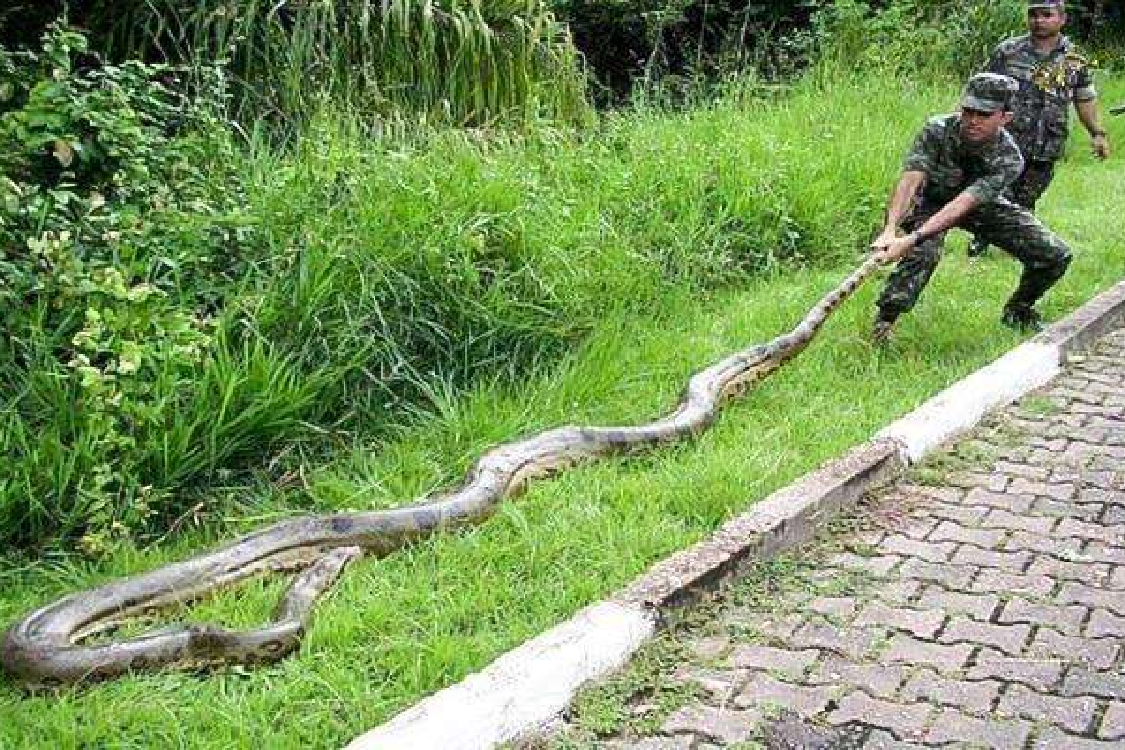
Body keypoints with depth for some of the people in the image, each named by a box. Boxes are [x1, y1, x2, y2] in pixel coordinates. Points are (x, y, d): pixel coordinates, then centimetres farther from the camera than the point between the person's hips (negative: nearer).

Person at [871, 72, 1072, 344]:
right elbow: (910, 180, -40)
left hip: (981, 204, 2)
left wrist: (911, 239, -55)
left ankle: (1017, 311, 18)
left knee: (1055, 255, -8)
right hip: (930, 201, -2)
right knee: (924, 252, -35)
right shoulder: (938, 129, -30)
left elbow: (962, 204, -43)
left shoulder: (1009, 159, -31)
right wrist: (890, 230, -57)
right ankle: (883, 322, -21)